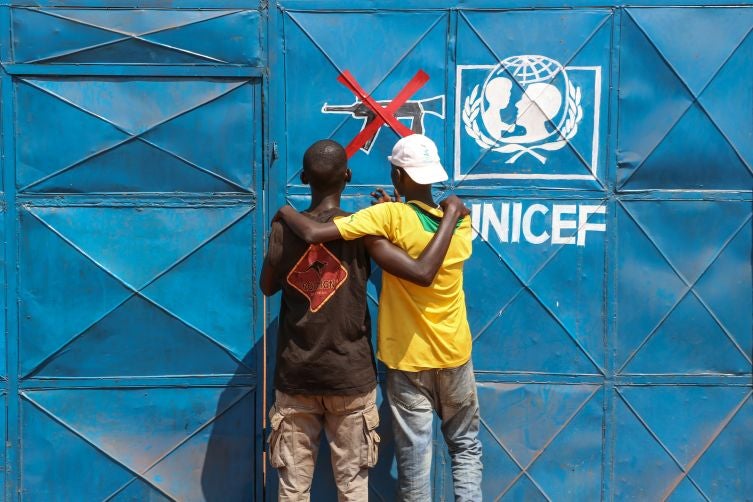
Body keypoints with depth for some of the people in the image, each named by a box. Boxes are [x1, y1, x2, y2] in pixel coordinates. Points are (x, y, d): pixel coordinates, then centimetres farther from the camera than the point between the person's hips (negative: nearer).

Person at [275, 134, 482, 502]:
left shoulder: (391, 217, -18)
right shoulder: (460, 219, -3)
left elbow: (313, 234, -24)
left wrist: (284, 211, -6)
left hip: (409, 359, -4)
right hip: (455, 355, 4)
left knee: (414, 458, 6)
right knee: (466, 446, 19)